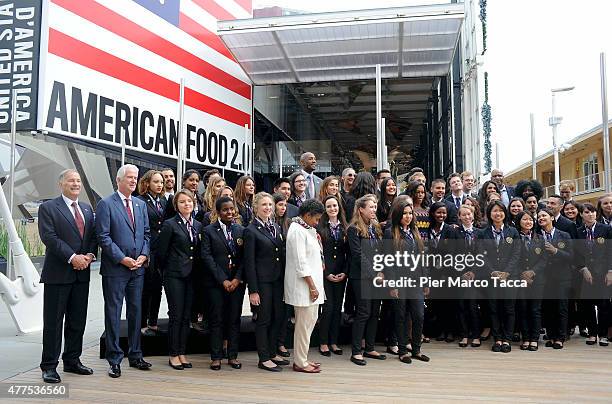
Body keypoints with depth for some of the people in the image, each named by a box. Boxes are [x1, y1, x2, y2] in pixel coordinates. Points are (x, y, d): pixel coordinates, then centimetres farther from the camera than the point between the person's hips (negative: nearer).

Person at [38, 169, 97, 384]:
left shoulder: (87, 209, 16)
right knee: (53, 322, 1)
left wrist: (90, 255, -6)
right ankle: (49, 366, 10)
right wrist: (72, 258, -18)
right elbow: (49, 237, -13)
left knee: (78, 321, 11)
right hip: (58, 273, -6)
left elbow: (93, 235, 13)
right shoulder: (48, 208, -3)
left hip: (81, 273, 6)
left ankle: (72, 361, 23)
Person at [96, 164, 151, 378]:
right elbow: (103, 237, -11)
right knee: (113, 313, 2)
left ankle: (135, 356, 23)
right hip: (115, 268, -6)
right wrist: (122, 259, -14)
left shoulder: (141, 205, 13)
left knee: (135, 312, 12)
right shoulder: (106, 204, -5)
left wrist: (143, 255, -3)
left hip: (138, 267, 6)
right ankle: (114, 360, 11)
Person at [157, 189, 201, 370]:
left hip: (191, 276, 5)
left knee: (186, 316, 9)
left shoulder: (198, 225, 10)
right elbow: (161, 252, -4)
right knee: (176, 316, -1)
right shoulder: (170, 225, -6)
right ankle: (173, 355, 11)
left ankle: (182, 353, 19)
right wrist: (168, 271, 5)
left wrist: (195, 270, 10)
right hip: (174, 276, -5)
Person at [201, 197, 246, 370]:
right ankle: (216, 357, 12)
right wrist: (223, 280, -11)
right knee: (216, 320, 2)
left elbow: (245, 258, 4)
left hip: (237, 282, 2)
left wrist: (237, 279, -8)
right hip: (216, 282, -2)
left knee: (234, 319, 6)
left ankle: (233, 356, 16)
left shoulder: (241, 231, 7)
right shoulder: (208, 231, 0)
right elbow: (207, 257, -6)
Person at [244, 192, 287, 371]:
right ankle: (263, 358, 13)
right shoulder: (251, 230, -9)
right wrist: (253, 290, -14)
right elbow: (249, 262, -11)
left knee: (277, 317, 12)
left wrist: (284, 278, 6)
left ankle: (272, 353, 25)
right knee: (264, 319, 2)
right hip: (262, 280, -6)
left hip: (278, 279, 7)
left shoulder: (276, 227, 11)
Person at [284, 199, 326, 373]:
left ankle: (301, 358, 24)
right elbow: (301, 263, -20)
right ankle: (300, 362, 8)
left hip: (310, 283, 10)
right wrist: (312, 286, -19)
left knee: (310, 321, 15)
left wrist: (315, 239, 7)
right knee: (304, 323, -2)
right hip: (303, 286, -10)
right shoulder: (298, 230, -15)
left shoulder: (304, 229, 15)